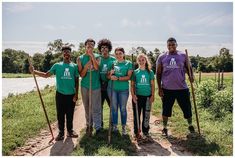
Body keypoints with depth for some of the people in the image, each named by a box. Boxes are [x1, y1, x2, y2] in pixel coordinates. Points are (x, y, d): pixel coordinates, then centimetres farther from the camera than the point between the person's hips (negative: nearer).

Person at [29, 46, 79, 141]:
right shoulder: (57, 65, 3)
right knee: (60, 114, 7)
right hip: (60, 94, 0)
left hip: (71, 95, 0)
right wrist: (34, 71, -10)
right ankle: (61, 132, 22)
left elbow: (76, 81, 4)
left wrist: (76, 94, -1)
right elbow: (46, 75, 3)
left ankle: (70, 131, 27)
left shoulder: (74, 66, 3)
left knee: (70, 114, 11)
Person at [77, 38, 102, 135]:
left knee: (96, 108, -3)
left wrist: (92, 56, -16)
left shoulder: (97, 57, 4)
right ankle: (89, 125, 23)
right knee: (87, 107, 10)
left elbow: (97, 68, -16)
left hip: (95, 85, -2)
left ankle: (98, 127, 2)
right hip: (85, 85, 2)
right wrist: (86, 67, -16)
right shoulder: (80, 58, 4)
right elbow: (81, 75, 1)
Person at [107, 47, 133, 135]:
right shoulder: (112, 63, 7)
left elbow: (129, 77, -9)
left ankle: (123, 127, 19)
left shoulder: (128, 63, 1)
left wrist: (118, 78, -19)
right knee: (114, 108, 10)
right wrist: (111, 75, -14)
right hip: (112, 88, 2)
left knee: (123, 108, 6)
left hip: (123, 89, -2)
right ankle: (114, 126, 24)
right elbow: (108, 76, 9)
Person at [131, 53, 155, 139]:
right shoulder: (135, 72, 3)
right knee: (137, 115, 5)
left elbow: (152, 85, 6)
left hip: (147, 96, 1)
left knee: (146, 115, 8)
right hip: (137, 96, 0)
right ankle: (136, 132, 18)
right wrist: (133, 95, -6)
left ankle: (145, 132, 22)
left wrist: (152, 95, -1)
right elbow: (132, 85, 3)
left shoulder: (150, 72, 5)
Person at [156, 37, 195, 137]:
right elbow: (158, 74, 3)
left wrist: (191, 76, -14)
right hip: (167, 89, 0)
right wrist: (159, 88, -2)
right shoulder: (162, 57, 1)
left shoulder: (183, 56, 3)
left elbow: (188, 67, 9)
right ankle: (165, 128, 25)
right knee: (166, 109, 8)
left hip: (182, 88, 1)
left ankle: (190, 125, 34)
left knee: (187, 108, 10)